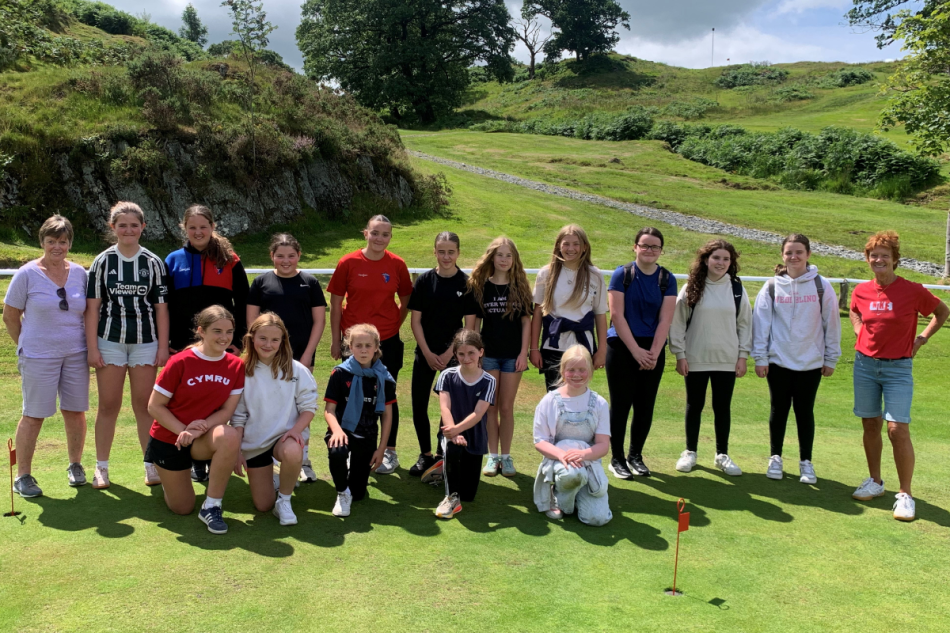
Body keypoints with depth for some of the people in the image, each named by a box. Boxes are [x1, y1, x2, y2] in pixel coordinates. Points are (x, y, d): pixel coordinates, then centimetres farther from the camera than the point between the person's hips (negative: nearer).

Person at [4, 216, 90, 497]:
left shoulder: (79, 273, 5)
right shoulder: (27, 274, -5)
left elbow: (90, 312, 13)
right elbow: (10, 316, 1)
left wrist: (90, 347, 7)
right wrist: (25, 347, 4)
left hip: (75, 354, 3)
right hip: (39, 357, -3)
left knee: (75, 411, 8)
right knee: (34, 415, 1)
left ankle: (75, 465, 26)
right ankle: (22, 476, 13)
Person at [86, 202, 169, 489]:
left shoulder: (154, 263, 2)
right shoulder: (102, 261, 2)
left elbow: (161, 307, 3)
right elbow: (92, 307, 1)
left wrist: (163, 347, -1)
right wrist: (92, 348, -5)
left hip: (145, 342, 0)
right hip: (110, 342, 0)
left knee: (145, 405, 4)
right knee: (108, 405, 4)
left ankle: (151, 465, 13)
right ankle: (101, 468, 15)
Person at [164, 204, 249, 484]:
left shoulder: (229, 261, 3)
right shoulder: (174, 261, 7)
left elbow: (242, 304, 3)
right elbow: (164, 306, 7)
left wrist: (237, 340, -4)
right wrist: (166, 342, 1)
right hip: (185, 345, 1)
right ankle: (195, 463, 17)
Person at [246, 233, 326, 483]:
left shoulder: (309, 282, 3)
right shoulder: (262, 282, 4)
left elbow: (319, 320, 1)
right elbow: (252, 320, 5)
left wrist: (307, 355, -5)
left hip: (301, 357, 0)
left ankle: (303, 461, 17)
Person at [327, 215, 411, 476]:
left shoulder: (397, 265, -2)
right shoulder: (348, 263, -5)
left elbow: (406, 302, 10)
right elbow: (335, 303, 0)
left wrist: (393, 326, 3)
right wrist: (336, 340, 0)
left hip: (388, 342, 1)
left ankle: (390, 453, 22)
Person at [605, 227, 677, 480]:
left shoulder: (667, 279, 4)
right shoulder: (622, 274, -4)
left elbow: (665, 320, -1)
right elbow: (617, 315, -9)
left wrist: (653, 353, -11)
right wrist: (636, 351, -12)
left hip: (653, 350, 3)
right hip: (622, 347, -3)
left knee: (645, 406, 7)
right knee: (621, 404, 0)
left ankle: (635, 455, 24)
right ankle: (617, 458, 12)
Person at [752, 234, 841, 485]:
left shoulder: (821, 286, -1)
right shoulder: (772, 286, 0)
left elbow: (831, 323, 3)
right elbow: (761, 321, 0)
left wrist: (831, 358, 3)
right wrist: (760, 357, -2)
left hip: (811, 361, 0)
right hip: (778, 360, 0)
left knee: (805, 412, 8)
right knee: (779, 410, 9)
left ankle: (806, 462, 20)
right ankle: (776, 458, 23)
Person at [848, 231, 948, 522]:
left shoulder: (912, 291, -10)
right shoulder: (862, 291, 1)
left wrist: (922, 338, -1)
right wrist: (861, 334, 9)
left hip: (898, 369, -4)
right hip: (865, 364, 4)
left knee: (897, 429, -10)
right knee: (871, 425, 11)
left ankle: (905, 494, 2)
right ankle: (875, 482, 27)